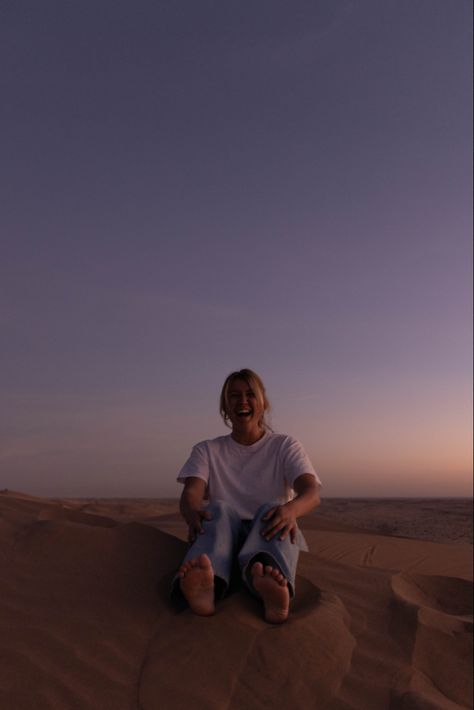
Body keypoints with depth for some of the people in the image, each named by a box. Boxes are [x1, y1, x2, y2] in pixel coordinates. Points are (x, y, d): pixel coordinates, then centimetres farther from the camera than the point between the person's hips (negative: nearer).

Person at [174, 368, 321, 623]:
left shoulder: (285, 446, 6)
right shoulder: (208, 450, 9)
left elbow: (312, 492, -12)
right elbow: (190, 493, -9)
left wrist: (292, 509, -38)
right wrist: (192, 513, -35)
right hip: (223, 538, 1)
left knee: (271, 509, -31)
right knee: (219, 508, -29)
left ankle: (271, 590, -62)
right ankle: (205, 588, -60)